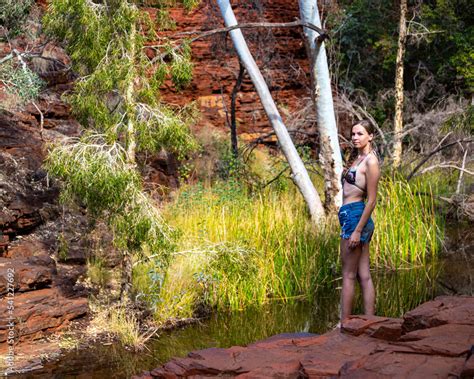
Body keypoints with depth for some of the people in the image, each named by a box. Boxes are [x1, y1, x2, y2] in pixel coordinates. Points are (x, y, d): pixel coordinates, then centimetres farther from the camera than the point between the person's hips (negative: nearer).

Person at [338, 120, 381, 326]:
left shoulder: (371, 161, -10)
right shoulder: (357, 158, 17)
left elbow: (371, 200, -14)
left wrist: (357, 231, -18)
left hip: (355, 216, -9)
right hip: (350, 216, 9)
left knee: (348, 275, -5)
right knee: (364, 275, 8)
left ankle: (343, 324, -1)